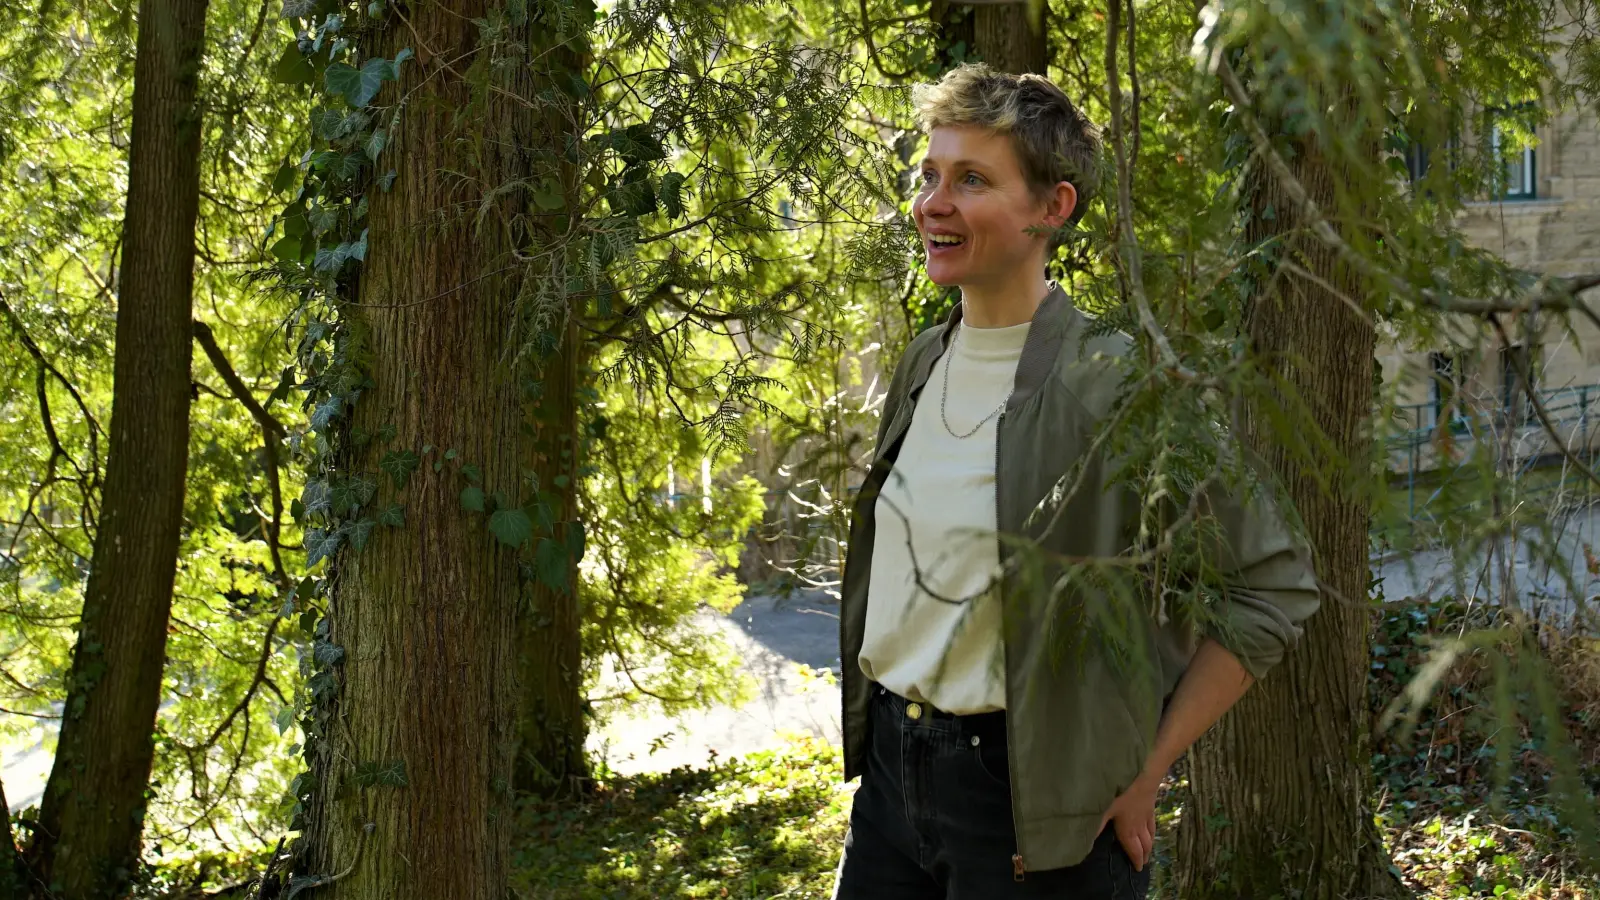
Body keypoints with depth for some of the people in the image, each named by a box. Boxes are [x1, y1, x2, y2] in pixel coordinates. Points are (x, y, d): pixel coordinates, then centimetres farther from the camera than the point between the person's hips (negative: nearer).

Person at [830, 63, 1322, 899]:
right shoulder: (923, 362, 6)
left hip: (1031, 791, -6)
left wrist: (1143, 775, -11)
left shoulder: (1118, 385, -15)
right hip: (890, 767, 6)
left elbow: (1273, 585, -12)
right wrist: (876, 727, 13)